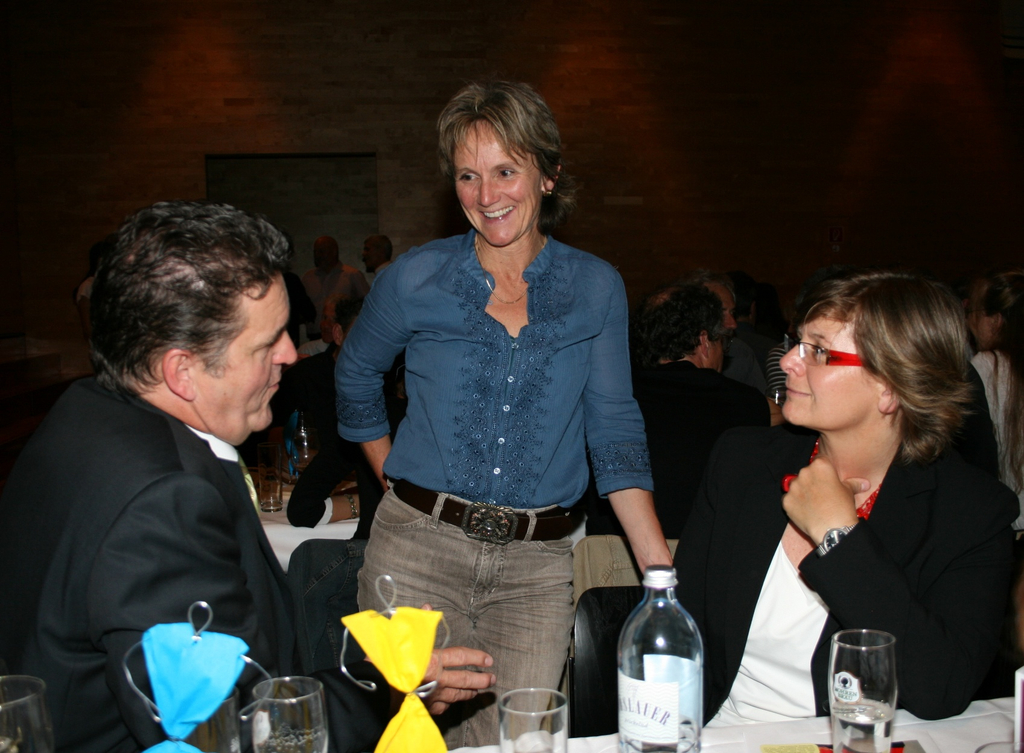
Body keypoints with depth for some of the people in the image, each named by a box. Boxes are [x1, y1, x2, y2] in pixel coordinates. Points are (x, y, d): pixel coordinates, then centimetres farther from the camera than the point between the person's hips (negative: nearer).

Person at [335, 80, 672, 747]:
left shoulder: (596, 287, 2)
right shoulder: (416, 280, 0)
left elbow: (615, 429, 3)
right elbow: (356, 377, 17)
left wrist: (663, 568, -4)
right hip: (419, 547, 0)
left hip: (537, 564, 1)